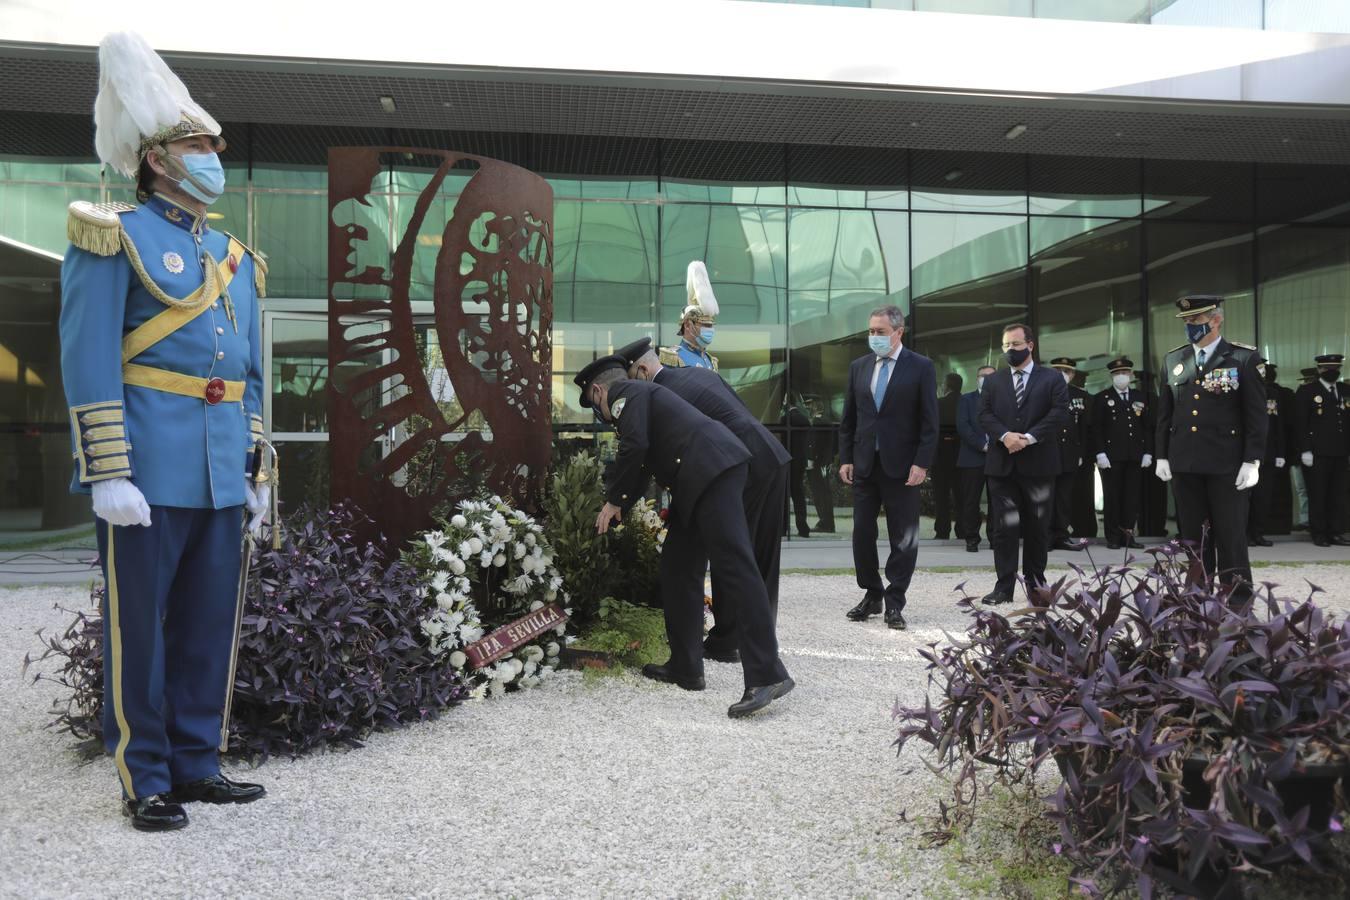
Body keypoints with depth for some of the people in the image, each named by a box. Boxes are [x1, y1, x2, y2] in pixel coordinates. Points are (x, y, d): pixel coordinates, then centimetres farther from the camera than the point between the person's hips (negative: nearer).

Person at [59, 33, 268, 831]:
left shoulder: (236, 257, 18)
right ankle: (145, 781, 14)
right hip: (150, 471, -6)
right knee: (139, 625, 2)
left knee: (211, 624, 11)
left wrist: (255, 470, 14)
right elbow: (89, 363, -10)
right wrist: (110, 475, -16)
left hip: (220, 476, 7)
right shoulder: (116, 238, -2)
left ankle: (197, 763, 23)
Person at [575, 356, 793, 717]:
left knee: (734, 566, -16)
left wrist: (614, 501, -3)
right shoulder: (642, 394, 32)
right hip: (698, 481, 10)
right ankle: (685, 667, 18)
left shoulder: (627, 394, 3)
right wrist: (620, 504, 38)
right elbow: (643, 464, 36)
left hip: (712, 468, -10)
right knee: (678, 567, 13)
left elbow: (634, 447, -13)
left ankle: (767, 675, -21)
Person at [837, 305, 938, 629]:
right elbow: (848, 418, 12)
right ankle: (871, 594, 20)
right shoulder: (859, 366, 10)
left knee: (904, 537, 1)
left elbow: (929, 421, -5)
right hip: (864, 465, 4)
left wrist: (921, 463, -12)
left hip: (902, 466, -4)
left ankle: (895, 602, 10)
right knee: (862, 533, 6)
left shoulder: (921, 367, -2)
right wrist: (846, 458, 5)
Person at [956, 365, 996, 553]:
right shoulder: (967, 400, 8)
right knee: (971, 502, 0)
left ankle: (996, 538, 10)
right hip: (973, 458, -1)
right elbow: (963, 426, -3)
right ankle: (972, 539, 8)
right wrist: (983, 445, -12)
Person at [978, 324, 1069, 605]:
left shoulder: (1052, 379, 6)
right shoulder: (993, 381, 13)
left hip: (1038, 464, -1)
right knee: (1004, 527, -1)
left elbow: (1059, 413, -6)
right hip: (1002, 464, 1)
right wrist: (1005, 435, -15)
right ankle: (1004, 587, 2)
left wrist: (1029, 437, -16)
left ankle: (1035, 582, 19)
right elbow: (985, 415, 3)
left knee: (1038, 527, 7)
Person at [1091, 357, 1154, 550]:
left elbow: (1148, 426, 12)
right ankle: (1113, 537, 5)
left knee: (1132, 497, 3)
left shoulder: (1141, 397, 14)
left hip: (1135, 457, 3)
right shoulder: (1102, 398, 4)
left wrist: (1148, 452, 4)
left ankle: (1128, 534, 10)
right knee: (1112, 497, 0)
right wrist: (1100, 453, -11)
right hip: (1112, 456, -3)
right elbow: (1097, 428, -2)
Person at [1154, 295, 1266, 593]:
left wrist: (1252, 461, -9)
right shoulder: (1172, 360, 9)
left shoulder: (1244, 358, -3)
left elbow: (1256, 414, -4)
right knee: (1193, 535, 9)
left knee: (1231, 534, 2)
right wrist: (1162, 456, 8)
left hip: (1226, 464, -4)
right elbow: (1164, 413, 13)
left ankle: (1238, 598, 11)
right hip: (1184, 463, 4)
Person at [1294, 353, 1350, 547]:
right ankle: (1319, 534, 6)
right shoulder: (1306, 392, 0)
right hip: (1317, 453, -4)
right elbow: (1301, 424, -5)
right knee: (1317, 495, 0)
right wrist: (1305, 450, -11)